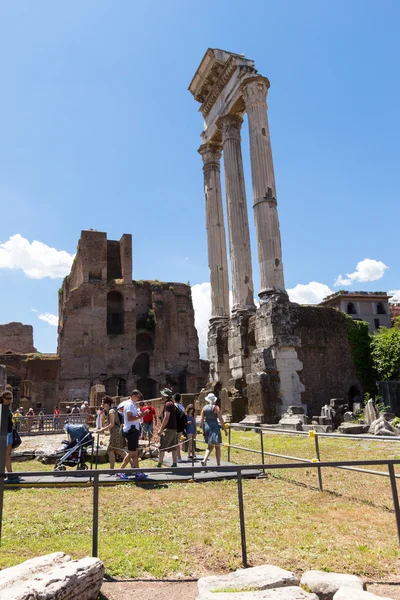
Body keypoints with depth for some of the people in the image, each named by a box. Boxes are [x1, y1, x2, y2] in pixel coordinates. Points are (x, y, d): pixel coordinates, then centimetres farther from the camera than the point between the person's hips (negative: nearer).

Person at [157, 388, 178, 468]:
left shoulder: (167, 404, -12)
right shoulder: (172, 404, 17)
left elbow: (166, 418, -19)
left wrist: (161, 429, -17)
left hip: (168, 429, -10)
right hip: (174, 428, 10)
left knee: (162, 447, -7)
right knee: (174, 447, 9)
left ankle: (159, 465, -7)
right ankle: (174, 464, 11)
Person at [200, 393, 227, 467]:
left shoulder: (204, 408, 4)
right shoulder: (216, 407, -6)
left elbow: (201, 420, 4)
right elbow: (221, 419, -9)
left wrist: (203, 430, 13)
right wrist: (225, 430, -3)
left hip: (207, 427, 4)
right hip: (215, 427, -4)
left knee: (210, 446, 16)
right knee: (217, 447, 5)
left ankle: (204, 460, -3)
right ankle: (218, 464, 6)